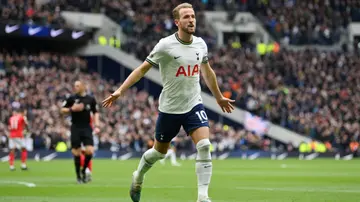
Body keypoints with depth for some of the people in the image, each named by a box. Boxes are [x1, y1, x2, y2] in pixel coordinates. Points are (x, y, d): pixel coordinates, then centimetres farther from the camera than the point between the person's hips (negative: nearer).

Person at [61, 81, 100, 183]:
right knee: (76, 153, -3)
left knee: (90, 151, -12)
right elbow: (62, 110, 4)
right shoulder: (71, 98, -1)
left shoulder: (91, 99, 3)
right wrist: (72, 109, -14)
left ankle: (84, 171, 12)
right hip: (75, 128, -1)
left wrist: (96, 126, 2)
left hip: (87, 128, 1)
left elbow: (95, 113, 13)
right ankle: (78, 175, 11)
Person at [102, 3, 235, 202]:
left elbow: (207, 72, 18)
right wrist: (120, 91, -16)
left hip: (194, 105, 3)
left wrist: (219, 97, 28)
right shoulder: (165, 45, -15)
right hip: (170, 108, -3)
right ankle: (138, 178, 43)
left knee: (204, 146, -17)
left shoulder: (200, 44, 0)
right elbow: (142, 69, -9)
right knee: (159, 151, 13)